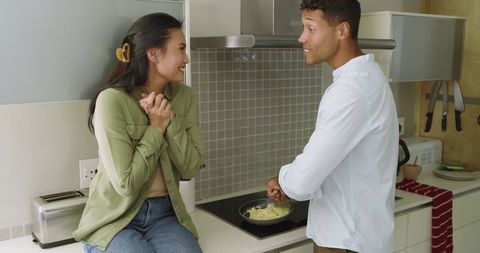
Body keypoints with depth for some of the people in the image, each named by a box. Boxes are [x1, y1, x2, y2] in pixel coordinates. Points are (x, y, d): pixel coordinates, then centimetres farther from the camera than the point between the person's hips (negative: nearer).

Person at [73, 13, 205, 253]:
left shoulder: (185, 96, 0)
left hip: (165, 214, 3)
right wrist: (156, 127, -15)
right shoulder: (112, 100, -17)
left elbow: (191, 168, -4)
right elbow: (126, 183, -17)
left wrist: (171, 120, -15)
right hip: (115, 219, -3)